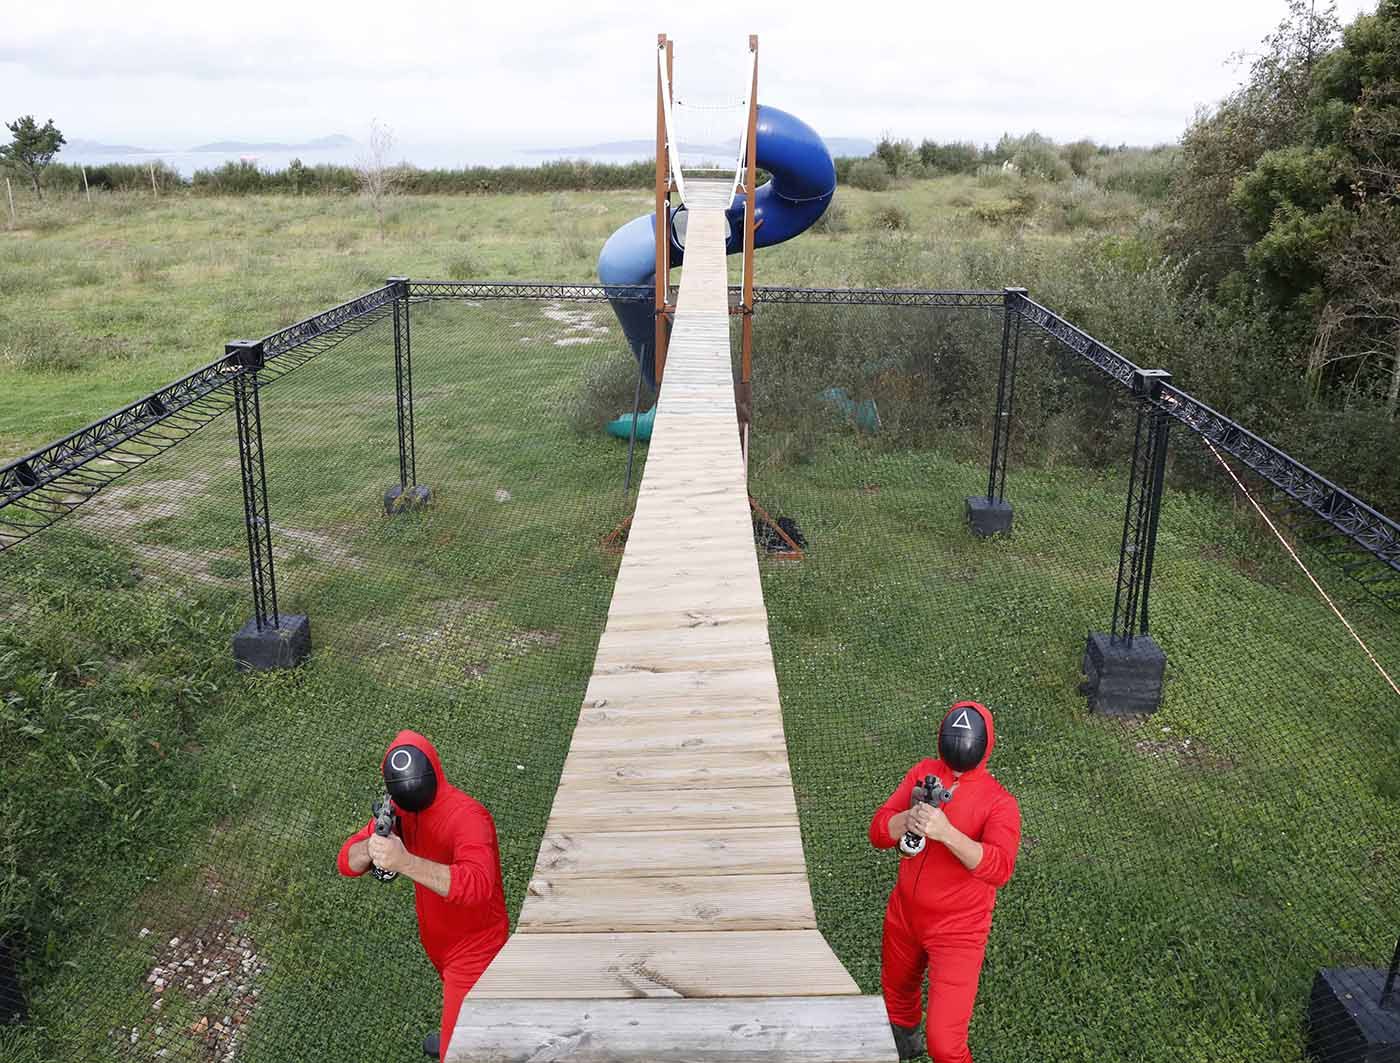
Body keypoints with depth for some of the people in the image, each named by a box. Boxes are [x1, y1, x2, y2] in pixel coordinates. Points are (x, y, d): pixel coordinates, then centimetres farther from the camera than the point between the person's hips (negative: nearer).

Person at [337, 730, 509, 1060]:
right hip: (439, 942, 8)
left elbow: (477, 885, -48)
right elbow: (347, 861, -10)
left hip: (474, 946, -8)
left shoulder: (466, 816, -32)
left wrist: (405, 862, -56)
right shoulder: (398, 810, -7)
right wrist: (372, 847, -34)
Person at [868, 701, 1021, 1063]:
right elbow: (878, 833, -10)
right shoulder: (922, 773, -5)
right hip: (904, 914, 5)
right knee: (895, 989, 29)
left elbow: (999, 868, -34)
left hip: (957, 931, -5)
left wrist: (946, 832, -48)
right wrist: (907, 819, -32)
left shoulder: (999, 803, -19)